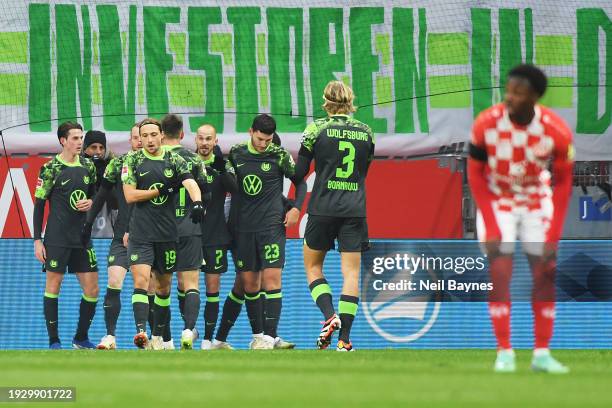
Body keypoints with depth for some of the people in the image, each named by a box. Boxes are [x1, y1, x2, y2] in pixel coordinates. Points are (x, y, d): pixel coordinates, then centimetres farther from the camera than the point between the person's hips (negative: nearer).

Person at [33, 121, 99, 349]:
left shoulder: (88, 166, 10)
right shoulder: (51, 168, -5)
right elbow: (39, 205, -4)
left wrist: (91, 203, -2)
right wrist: (37, 240, -8)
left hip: (82, 235, 5)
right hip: (57, 237, -5)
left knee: (92, 289, 3)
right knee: (53, 285, -3)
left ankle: (81, 338, 17)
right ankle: (54, 341, 3)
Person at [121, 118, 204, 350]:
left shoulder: (174, 160, 5)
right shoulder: (133, 161, 3)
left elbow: (190, 183, -11)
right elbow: (130, 196, -4)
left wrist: (197, 202, -32)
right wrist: (162, 189, -10)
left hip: (168, 233, 2)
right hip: (140, 233, -2)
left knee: (164, 286, 10)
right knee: (141, 281, -17)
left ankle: (157, 337, 21)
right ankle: (141, 331, -26)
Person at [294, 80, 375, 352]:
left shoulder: (316, 129, -4)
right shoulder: (365, 132, 6)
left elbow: (299, 173, -2)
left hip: (323, 209, -2)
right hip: (355, 211, 2)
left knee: (313, 266, 14)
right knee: (351, 272, 2)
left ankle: (330, 316, -9)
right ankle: (344, 338, -4)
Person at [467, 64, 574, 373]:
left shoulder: (557, 132, -22)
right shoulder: (486, 124, -23)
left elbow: (562, 184, -10)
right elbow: (475, 175, -12)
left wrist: (553, 238, -14)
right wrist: (491, 229, -16)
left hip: (537, 202, 1)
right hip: (496, 201, -1)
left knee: (545, 274, -2)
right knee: (500, 272, -12)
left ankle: (542, 354, 6)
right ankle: (504, 353, -7)